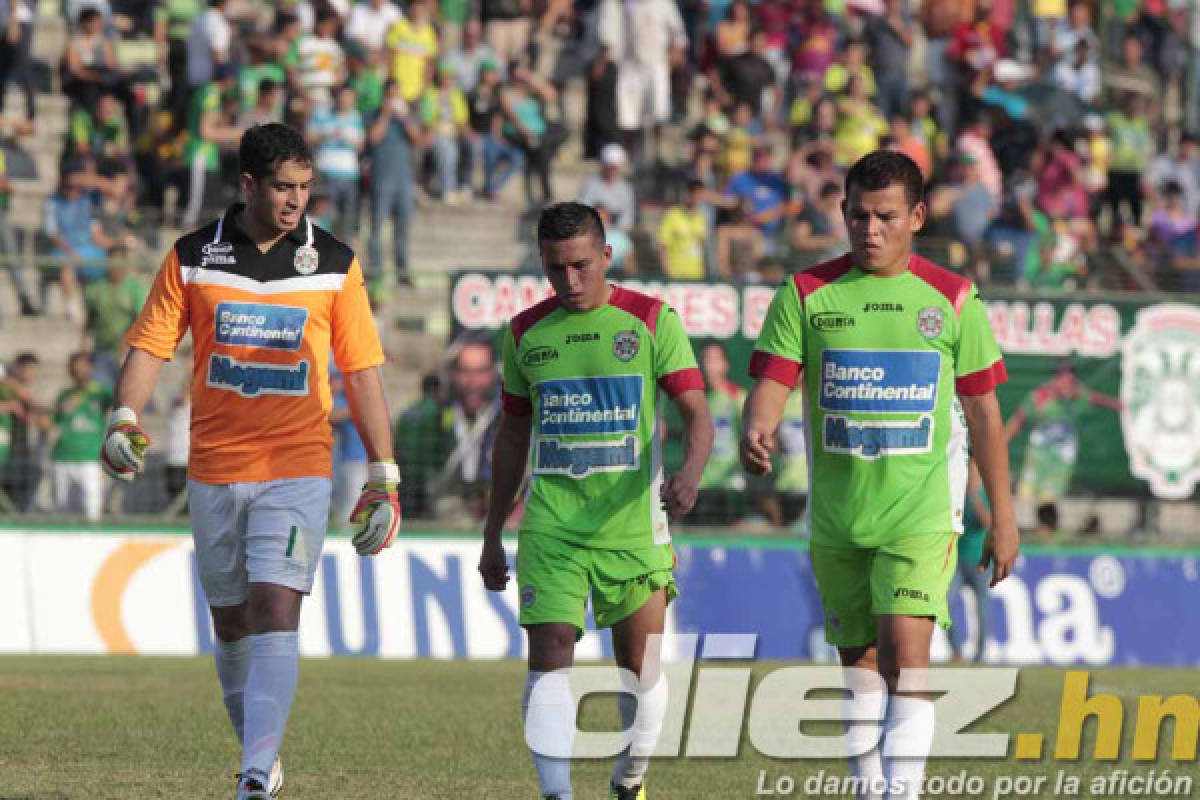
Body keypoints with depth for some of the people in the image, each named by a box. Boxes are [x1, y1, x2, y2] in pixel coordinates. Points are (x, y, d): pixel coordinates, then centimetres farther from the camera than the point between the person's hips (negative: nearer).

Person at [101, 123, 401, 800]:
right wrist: (125, 419, -16)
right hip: (215, 467, 2)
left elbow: (363, 371, 5)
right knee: (231, 621, 10)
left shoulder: (334, 264, 1)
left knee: (275, 611, -17)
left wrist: (384, 477, 3)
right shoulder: (193, 259, 3)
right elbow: (151, 345, 3)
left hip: (298, 469, -2)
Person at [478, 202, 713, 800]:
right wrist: (492, 536, 18)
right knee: (549, 653, -14)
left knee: (639, 662, 6)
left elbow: (697, 413, -6)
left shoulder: (653, 321, -1)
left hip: (633, 524, -1)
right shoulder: (526, 333, 9)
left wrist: (689, 472, -27)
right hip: (550, 524, 1)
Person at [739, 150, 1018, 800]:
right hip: (836, 519, 2)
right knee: (857, 663, 12)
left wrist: (1002, 515, 8)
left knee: (905, 655, -18)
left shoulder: (952, 300, 1)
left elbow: (983, 411, 7)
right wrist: (755, 432, -29)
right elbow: (770, 385, -6)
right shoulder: (805, 295, 1)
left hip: (922, 514, -2)